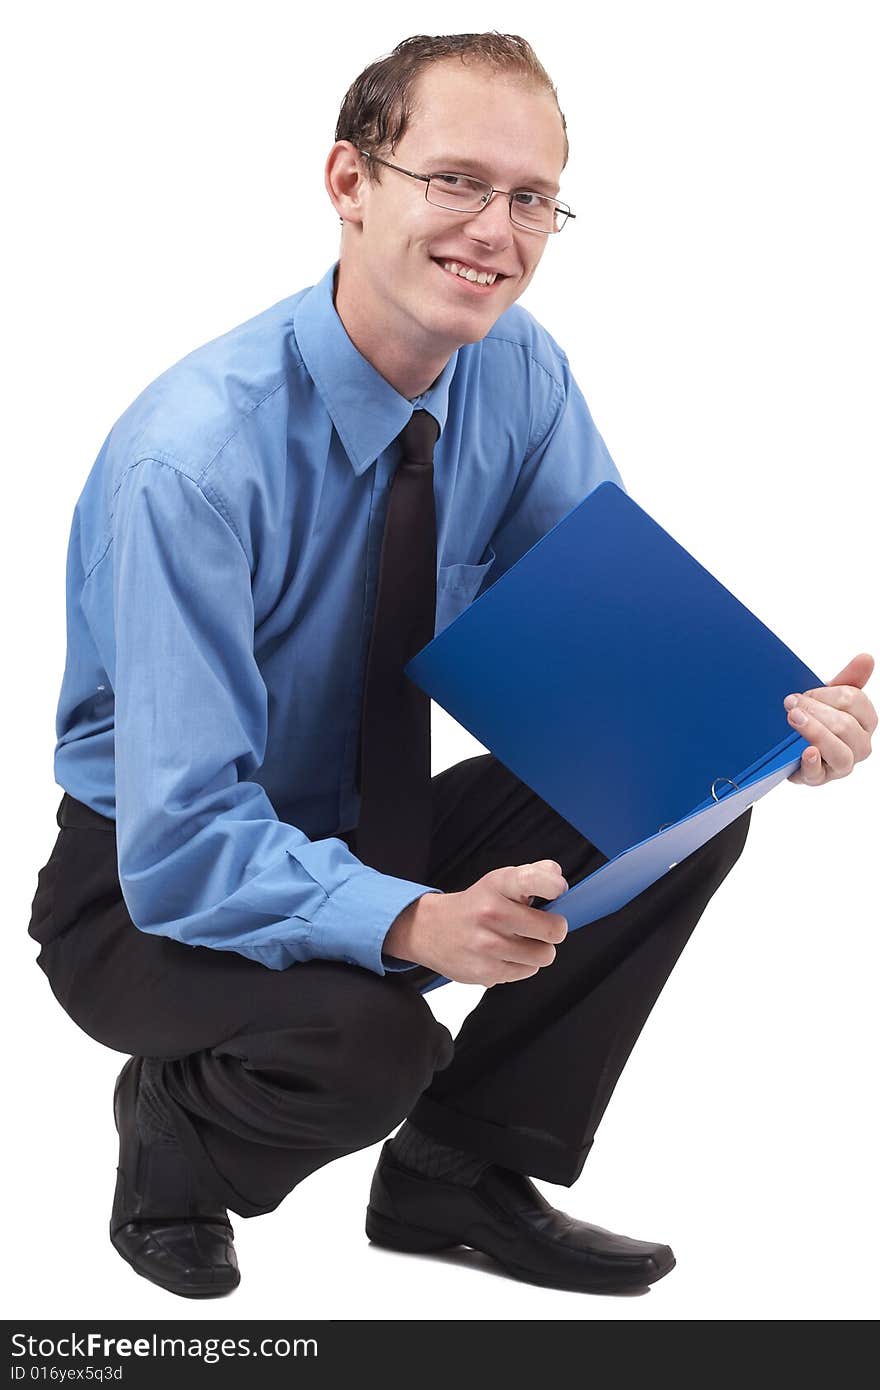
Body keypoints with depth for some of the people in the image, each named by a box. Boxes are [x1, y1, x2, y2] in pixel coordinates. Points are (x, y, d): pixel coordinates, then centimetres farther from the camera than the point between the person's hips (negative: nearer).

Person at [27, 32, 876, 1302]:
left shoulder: (520, 373, -10)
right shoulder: (192, 461, -30)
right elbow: (182, 847, -32)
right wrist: (413, 923, -48)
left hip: (368, 829, 7)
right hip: (161, 887, -6)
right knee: (366, 1038, -36)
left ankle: (458, 1173, 2)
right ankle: (175, 1131, 1)